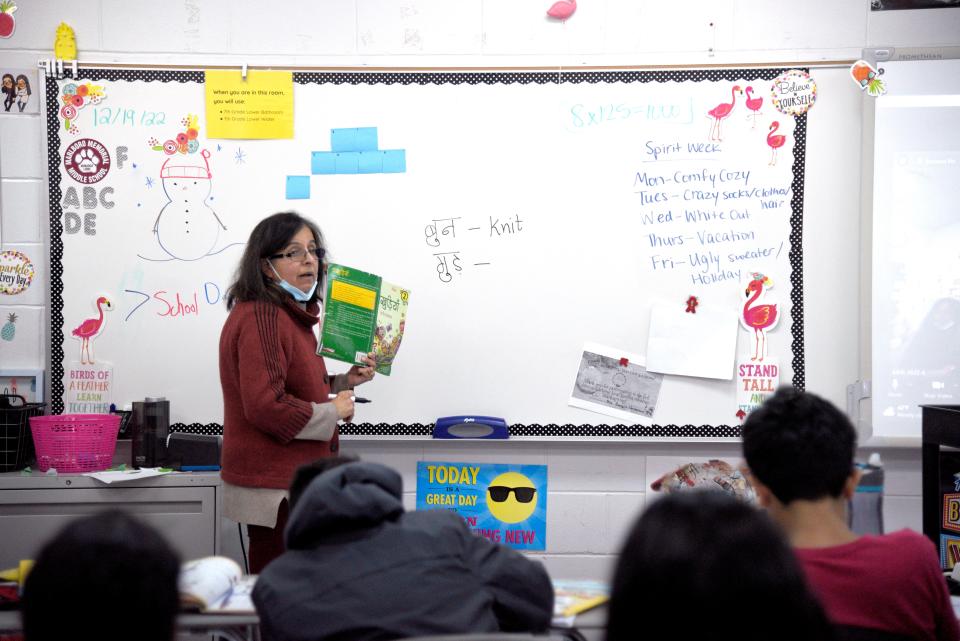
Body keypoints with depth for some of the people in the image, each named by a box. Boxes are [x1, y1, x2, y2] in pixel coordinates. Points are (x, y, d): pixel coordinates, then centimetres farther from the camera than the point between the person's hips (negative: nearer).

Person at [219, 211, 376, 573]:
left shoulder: (291, 314, 15)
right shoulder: (261, 318, -19)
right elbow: (265, 406, -27)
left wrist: (344, 382, 12)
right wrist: (332, 414, -15)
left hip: (293, 481, 11)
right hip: (275, 489, -11)